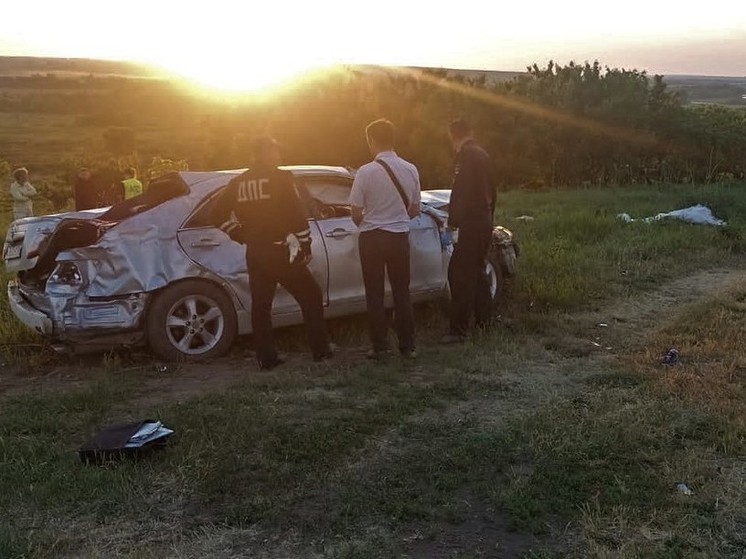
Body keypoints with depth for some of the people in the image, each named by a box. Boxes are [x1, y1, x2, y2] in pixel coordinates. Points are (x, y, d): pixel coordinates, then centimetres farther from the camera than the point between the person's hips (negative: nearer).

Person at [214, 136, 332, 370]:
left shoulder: (238, 183, 8)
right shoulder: (280, 178, -9)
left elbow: (221, 214, 12)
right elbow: (296, 214, -14)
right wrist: (305, 245, -6)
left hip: (254, 253, 6)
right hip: (279, 251, -6)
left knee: (260, 305, 11)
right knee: (311, 297, 7)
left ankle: (266, 358, 14)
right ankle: (320, 350, 10)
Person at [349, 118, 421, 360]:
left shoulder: (366, 172, -13)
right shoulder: (410, 170, -2)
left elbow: (356, 215, -8)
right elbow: (414, 210, 7)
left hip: (372, 238, -3)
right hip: (399, 237, 3)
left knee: (375, 294, 8)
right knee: (402, 292, 12)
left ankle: (380, 347, 12)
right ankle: (407, 345, 16)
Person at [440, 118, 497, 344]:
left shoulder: (466, 155, -12)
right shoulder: (483, 154, 16)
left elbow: (460, 191, -19)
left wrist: (453, 221, -15)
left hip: (471, 223, -10)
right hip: (485, 221, 10)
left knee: (460, 274, -10)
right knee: (476, 270, 20)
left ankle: (458, 330, -12)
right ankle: (483, 318, 29)